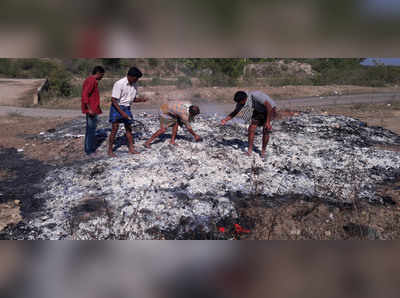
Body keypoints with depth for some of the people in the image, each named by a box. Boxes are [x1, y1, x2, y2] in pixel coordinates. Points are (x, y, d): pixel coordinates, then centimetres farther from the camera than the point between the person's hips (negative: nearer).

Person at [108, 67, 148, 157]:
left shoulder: (134, 85, 2)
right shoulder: (119, 84, -20)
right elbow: (113, 100, -20)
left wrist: (141, 100, -10)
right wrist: (121, 112, -27)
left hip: (127, 108, 6)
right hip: (117, 107, -6)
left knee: (129, 128, 9)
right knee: (114, 129, -5)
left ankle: (131, 148, 18)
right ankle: (110, 150, 5)